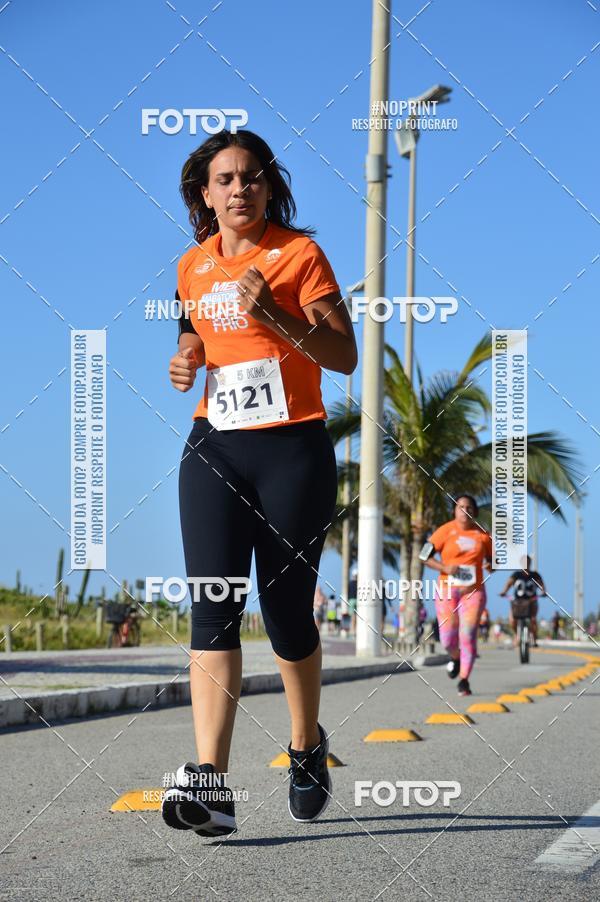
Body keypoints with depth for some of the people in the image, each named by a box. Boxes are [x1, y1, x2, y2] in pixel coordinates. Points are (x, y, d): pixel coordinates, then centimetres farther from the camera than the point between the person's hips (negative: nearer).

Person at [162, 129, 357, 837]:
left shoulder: (298, 253, -1)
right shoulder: (193, 265, 13)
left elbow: (345, 355, -6)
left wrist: (275, 315, -19)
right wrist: (185, 358, 7)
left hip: (293, 451, -3)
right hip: (214, 447, 3)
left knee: (286, 611, 3)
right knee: (212, 601, -13)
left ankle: (307, 745, 30)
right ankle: (210, 779, -23)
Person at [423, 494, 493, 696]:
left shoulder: (482, 534, 5)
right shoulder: (445, 531, -3)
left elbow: (491, 558, 18)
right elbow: (425, 556, -3)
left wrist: (490, 565, -7)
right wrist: (445, 568, -18)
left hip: (473, 591, 1)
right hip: (447, 590, -1)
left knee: (468, 635, -10)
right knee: (447, 639, 0)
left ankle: (464, 681, -1)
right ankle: (456, 658, 36)